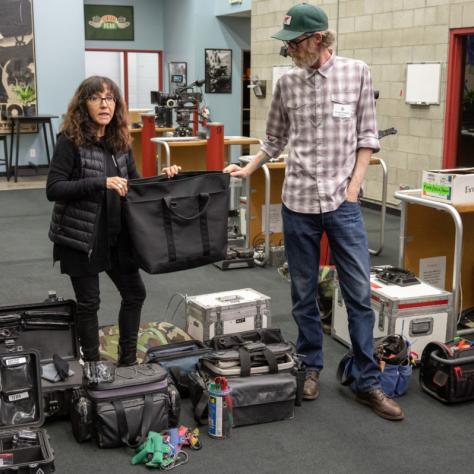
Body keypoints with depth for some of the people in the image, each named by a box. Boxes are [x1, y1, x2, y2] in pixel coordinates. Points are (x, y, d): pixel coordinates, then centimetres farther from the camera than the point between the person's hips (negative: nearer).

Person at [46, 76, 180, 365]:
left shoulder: (120, 141, 5)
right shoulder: (70, 141, -13)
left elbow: (135, 184, 13)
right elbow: (53, 189, -20)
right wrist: (100, 182, -28)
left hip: (116, 235, 6)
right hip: (80, 236, -6)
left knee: (135, 293, 13)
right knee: (89, 302, 5)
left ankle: (128, 361, 29)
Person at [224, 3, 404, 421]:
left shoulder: (357, 73, -1)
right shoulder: (287, 84, 3)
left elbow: (367, 136, 1)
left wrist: (353, 187, -6)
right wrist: (246, 170, -1)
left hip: (343, 203, -1)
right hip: (298, 203, 2)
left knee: (360, 294, 1)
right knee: (304, 294, 10)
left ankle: (368, 383, 12)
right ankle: (311, 367, 27)